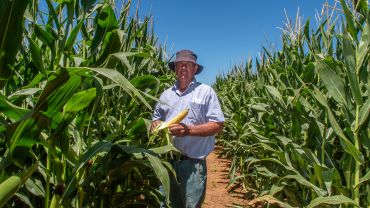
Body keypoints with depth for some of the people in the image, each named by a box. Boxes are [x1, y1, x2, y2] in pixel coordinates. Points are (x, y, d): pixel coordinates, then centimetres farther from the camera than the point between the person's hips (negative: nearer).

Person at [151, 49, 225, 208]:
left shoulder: (206, 91, -4)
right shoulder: (166, 94, 11)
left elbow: (218, 125, -8)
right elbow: (156, 118, 19)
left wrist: (189, 130, -19)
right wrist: (156, 126, -5)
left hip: (193, 162, -4)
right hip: (167, 160, 5)